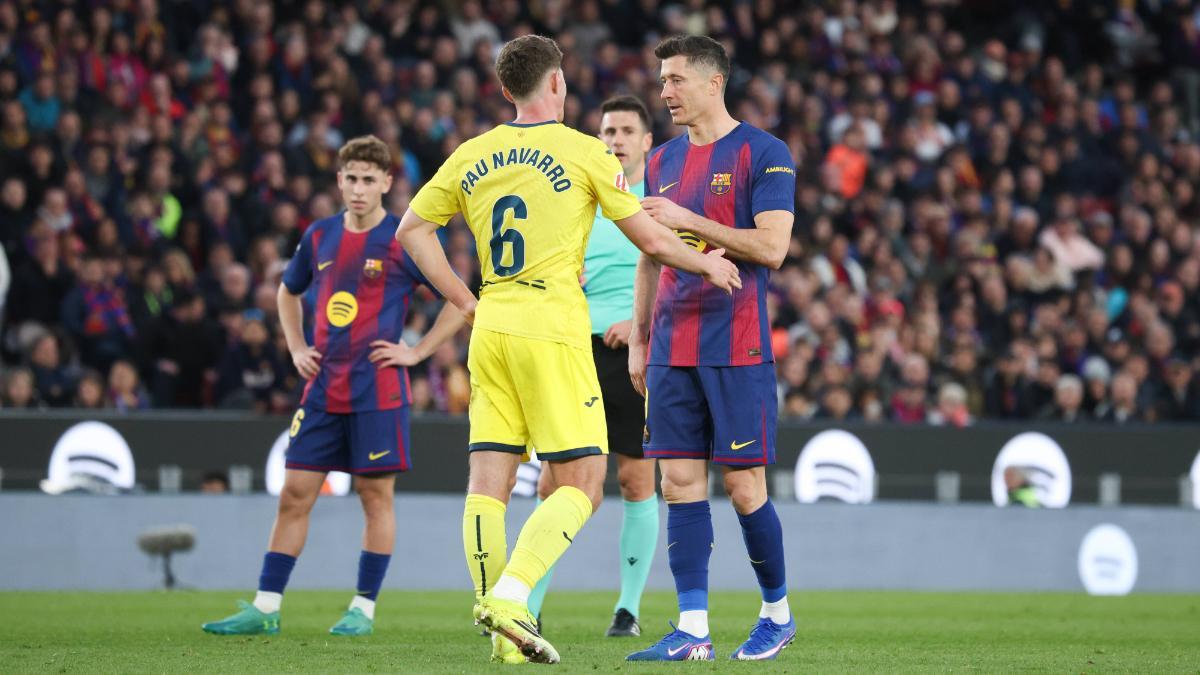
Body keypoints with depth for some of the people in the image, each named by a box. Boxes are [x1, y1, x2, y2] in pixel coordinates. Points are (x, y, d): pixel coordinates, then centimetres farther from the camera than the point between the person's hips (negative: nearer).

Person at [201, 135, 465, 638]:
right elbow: (288, 292, 28)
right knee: (294, 493, 2)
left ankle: (364, 609, 8)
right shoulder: (319, 237, 10)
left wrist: (416, 352, -7)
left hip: (378, 389, -4)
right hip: (323, 388, 4)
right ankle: (265, 609, 4)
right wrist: (297, 348, 15)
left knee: (375, 493, 0)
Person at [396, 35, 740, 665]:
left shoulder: (471, 156, 9)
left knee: (488, 483, 4)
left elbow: (412, 228, 16)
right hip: (553, 331, -5)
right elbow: (651, 240, -2)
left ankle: (504, 634, 2)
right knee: (581, 485, -1)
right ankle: (510, 597, -20)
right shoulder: (585, 152, -4)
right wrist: (708, 264, 15)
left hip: (490, 330, 5)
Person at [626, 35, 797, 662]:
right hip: (672, 348, 6)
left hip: (737, 350, -6)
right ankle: (692, 630, -1)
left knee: (744, 486, -4)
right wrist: (639, 339, 17)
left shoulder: (763, 154, -5)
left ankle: (778, 611, 15)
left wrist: (688, 220, -15)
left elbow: (771, 247, -14)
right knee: (680, 482, -1)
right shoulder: (662, 161, 15)